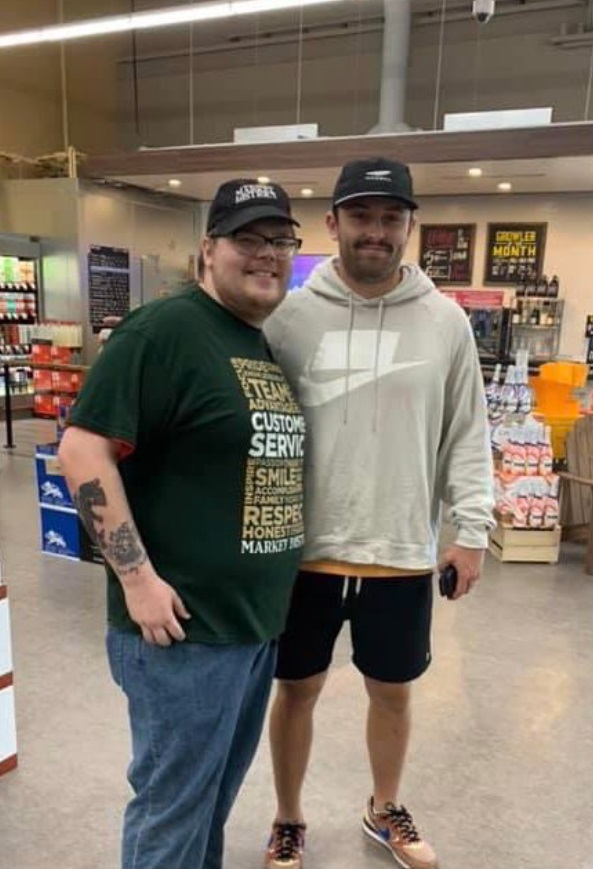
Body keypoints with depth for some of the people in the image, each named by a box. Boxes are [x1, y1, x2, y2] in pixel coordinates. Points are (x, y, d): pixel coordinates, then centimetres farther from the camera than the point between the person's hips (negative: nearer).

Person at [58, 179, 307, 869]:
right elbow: (83, 449, -20)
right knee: (173, 810, 11)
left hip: (259, 622, 8)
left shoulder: (272, 344, 11)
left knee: (216, 796, 25)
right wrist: (138, 578, -21)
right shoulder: (164, 330, -15)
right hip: (184, 628, -8)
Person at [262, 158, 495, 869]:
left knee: (392, 692, 20)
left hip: (402, 554, 1)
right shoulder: (289, 316, -4)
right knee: (296, 690, 15)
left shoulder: (446, 321, -1)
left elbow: (466, 435, 3)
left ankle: (384, 811, 48)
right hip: (305, 551, -1)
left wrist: (471, 531, 0)